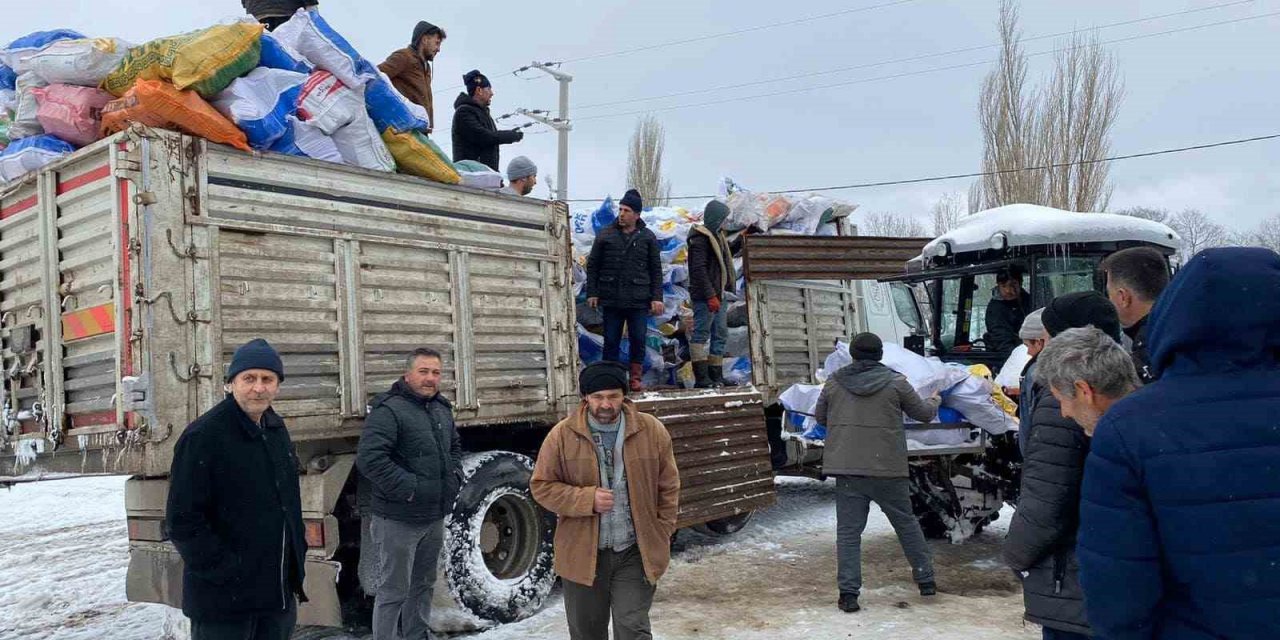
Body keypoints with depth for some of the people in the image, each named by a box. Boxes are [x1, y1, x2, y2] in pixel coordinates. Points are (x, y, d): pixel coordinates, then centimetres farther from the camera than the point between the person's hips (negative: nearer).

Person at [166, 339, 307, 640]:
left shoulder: (277, 430, 8)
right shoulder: (203, 436, -15)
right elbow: (183, 521, -17)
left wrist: (298, 554, 11)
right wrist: (227, 571, -18)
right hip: (224, 599, -7)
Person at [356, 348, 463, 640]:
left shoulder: (442, 409, 11)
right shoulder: (389, 410, -16)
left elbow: (455, 448, 26)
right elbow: (368, 458, -25)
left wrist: (455, 476, 8)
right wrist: (408, 488, -24)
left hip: (435, 518, 8)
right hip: (399, 520, -8)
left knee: (423, 585, 20)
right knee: (394, 590, 1)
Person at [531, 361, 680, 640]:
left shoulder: (652, 431, -4)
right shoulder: (562, 435, -7)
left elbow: (668, 487, 4)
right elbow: (541, 486, -3)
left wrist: (661, 536, -1)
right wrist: (587, 499, -17)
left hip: (635, 554, -1)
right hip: (582, 554, 1)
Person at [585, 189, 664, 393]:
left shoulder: (647, 237, 7)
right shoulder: (605, 235, 6)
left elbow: (656, 269, 7)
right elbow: (592, 265, 9)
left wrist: (657, 297, 0)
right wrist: (592, 292, 1)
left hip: (639, 300, 0)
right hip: (611, 299, 0)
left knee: (638, 339, 1)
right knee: (611, 341, 5)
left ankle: (635, 378, 14)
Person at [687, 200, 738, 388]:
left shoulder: (716, 235, 17)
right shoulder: (700, 238, -13)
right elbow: (699, 269, -21)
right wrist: (710, 295, -24)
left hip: (719, 295, 10)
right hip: (706, 296, -10)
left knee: (720, 335, 12)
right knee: (701, 335, -6)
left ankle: (716, 376, 19)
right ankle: (701, 378, -4)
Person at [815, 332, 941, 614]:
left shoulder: (834, 383, 4)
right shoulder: (895, 382, 0)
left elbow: (820, 417, 16)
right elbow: (924, 413, 11)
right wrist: (935, 401, 33)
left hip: (847, 469, 0)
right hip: (888, 469, 0)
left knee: (848, 531, 3)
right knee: (906, 524, 17)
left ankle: (848, 592, -1)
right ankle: (925, 579, 28)